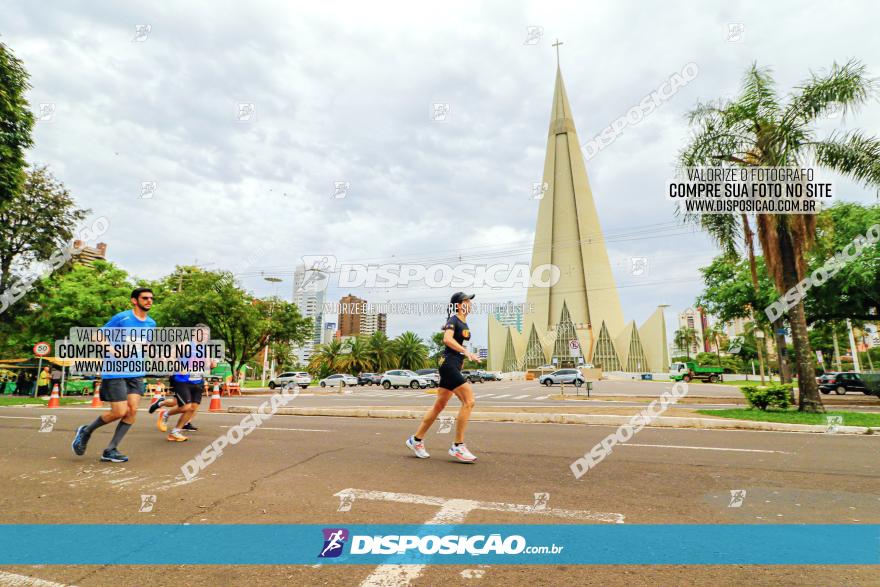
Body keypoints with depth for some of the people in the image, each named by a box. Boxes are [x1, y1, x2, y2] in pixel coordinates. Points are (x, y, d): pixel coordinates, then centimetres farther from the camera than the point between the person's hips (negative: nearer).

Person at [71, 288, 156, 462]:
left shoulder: (151, 323, 8)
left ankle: (110, 450, 8)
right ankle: (86, 431, 22)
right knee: (120, 412, -7)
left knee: (132, 410, -5)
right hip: (115, 371, -5)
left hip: (136, 373, 5)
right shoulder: (121, 318, -10)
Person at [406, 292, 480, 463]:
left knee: (440, 405, 12)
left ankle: (416, 440, 23)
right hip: (449, 364, -9)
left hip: (454, 367, 9)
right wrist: (466, 352, -33)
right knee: (468, 401, -13)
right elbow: (447, 339, -27)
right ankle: (458, 446, -6)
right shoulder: (453, 320, -10)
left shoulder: (464, 323, 17)